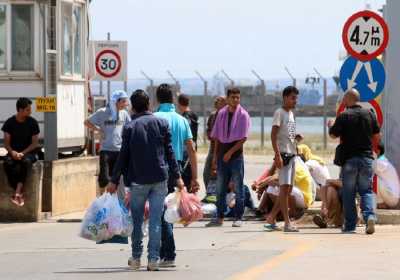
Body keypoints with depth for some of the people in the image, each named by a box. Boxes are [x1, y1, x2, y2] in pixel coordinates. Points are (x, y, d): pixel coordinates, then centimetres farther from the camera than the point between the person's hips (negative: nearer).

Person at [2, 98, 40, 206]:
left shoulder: (33, 123, -1)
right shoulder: (9, 123, 1)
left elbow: (35, 143, -3)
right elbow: (6, 143, 1)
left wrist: (22, 153, -18)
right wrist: (12, 152, -20)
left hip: (29, 152, -1)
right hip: (13, 152, 1)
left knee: (26, 161, -38)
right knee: (8, 163, -34)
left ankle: (18, 192, -42)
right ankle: (20, 193, -32)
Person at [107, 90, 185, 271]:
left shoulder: (130, 127, -3)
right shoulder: (161, 123, 2)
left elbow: (123, 156, -3)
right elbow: (169, 152, 3)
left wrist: (114, 181, 3)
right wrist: (176, 176, 9)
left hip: (138, 180, -1)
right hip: (160, 179, 1)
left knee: (137, 220, 11)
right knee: (156, 220, 1)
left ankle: (136, 258, 15)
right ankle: (153, 259, -4)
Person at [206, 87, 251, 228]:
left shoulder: (243, 115, -5)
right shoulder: (221, 114, 9)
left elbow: (243, 138, -9)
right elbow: (216, 137, 12)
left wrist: (230, 152, -14)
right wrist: (215, 156, 8)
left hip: (236, 154, -4)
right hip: (222, 154, 4)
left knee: (238, 188, -1)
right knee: (220, 188, 7)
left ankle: (238, 218, 3)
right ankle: (219, 217, 13)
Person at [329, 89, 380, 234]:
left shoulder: (343, 116, -9)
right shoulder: (369, 114, 3)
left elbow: (333, 135, -5)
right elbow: (376, 134, 9)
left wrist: (331, 125, 15)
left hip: (349, 158, -3)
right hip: (367, 157, 3)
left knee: (348, 193, 7)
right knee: (366, 190, 8)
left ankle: (350, 225, 9)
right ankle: (370, 216, -17)